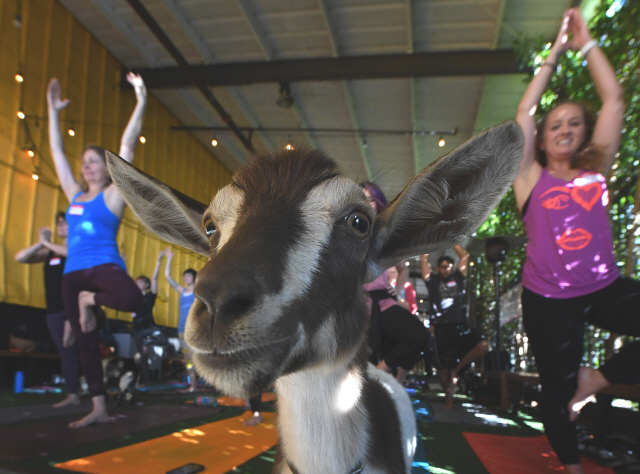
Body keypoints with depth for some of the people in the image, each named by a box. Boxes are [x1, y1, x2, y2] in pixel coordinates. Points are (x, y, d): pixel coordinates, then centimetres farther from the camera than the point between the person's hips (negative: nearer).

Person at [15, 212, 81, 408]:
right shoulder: (50, 252, 16)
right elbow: (20, 258, 9)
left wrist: (47, 242, -10)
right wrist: (41, 243, -5)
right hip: (55, 310, 6)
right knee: (66, 353, 6)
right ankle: (72, 395, 10)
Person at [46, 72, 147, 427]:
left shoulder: (112, 195, 1)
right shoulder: (75, 195, 16)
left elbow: (127, 146, -5)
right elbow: (57, 151, 22)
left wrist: (140, 101, -8)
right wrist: (53, 112, 22)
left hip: (104, 265, -5)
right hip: (73, 273, 5)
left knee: (131, 298, -38)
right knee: (85, 342, 6)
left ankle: (90, 301, -7)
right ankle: (98, 409, 16)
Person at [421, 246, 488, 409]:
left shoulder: (457, 278, 13)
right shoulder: (433, 280, 6)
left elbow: (464, 256, 14)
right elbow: (424, 258, 2)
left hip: (460, 325, 3)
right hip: (442, 328, -3)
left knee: (483, 346, -17)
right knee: (444, 366, 1)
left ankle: (457, 369, 2)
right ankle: (448, 397, 20)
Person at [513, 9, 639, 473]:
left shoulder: (596, 170, 5)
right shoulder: (532, 178, 0)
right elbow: (524, 114, -5)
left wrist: (587, 42, 6)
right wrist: (555, 54, 1)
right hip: (548, 299, -2)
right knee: (557, 386, 8)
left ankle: (596, 380, 3)